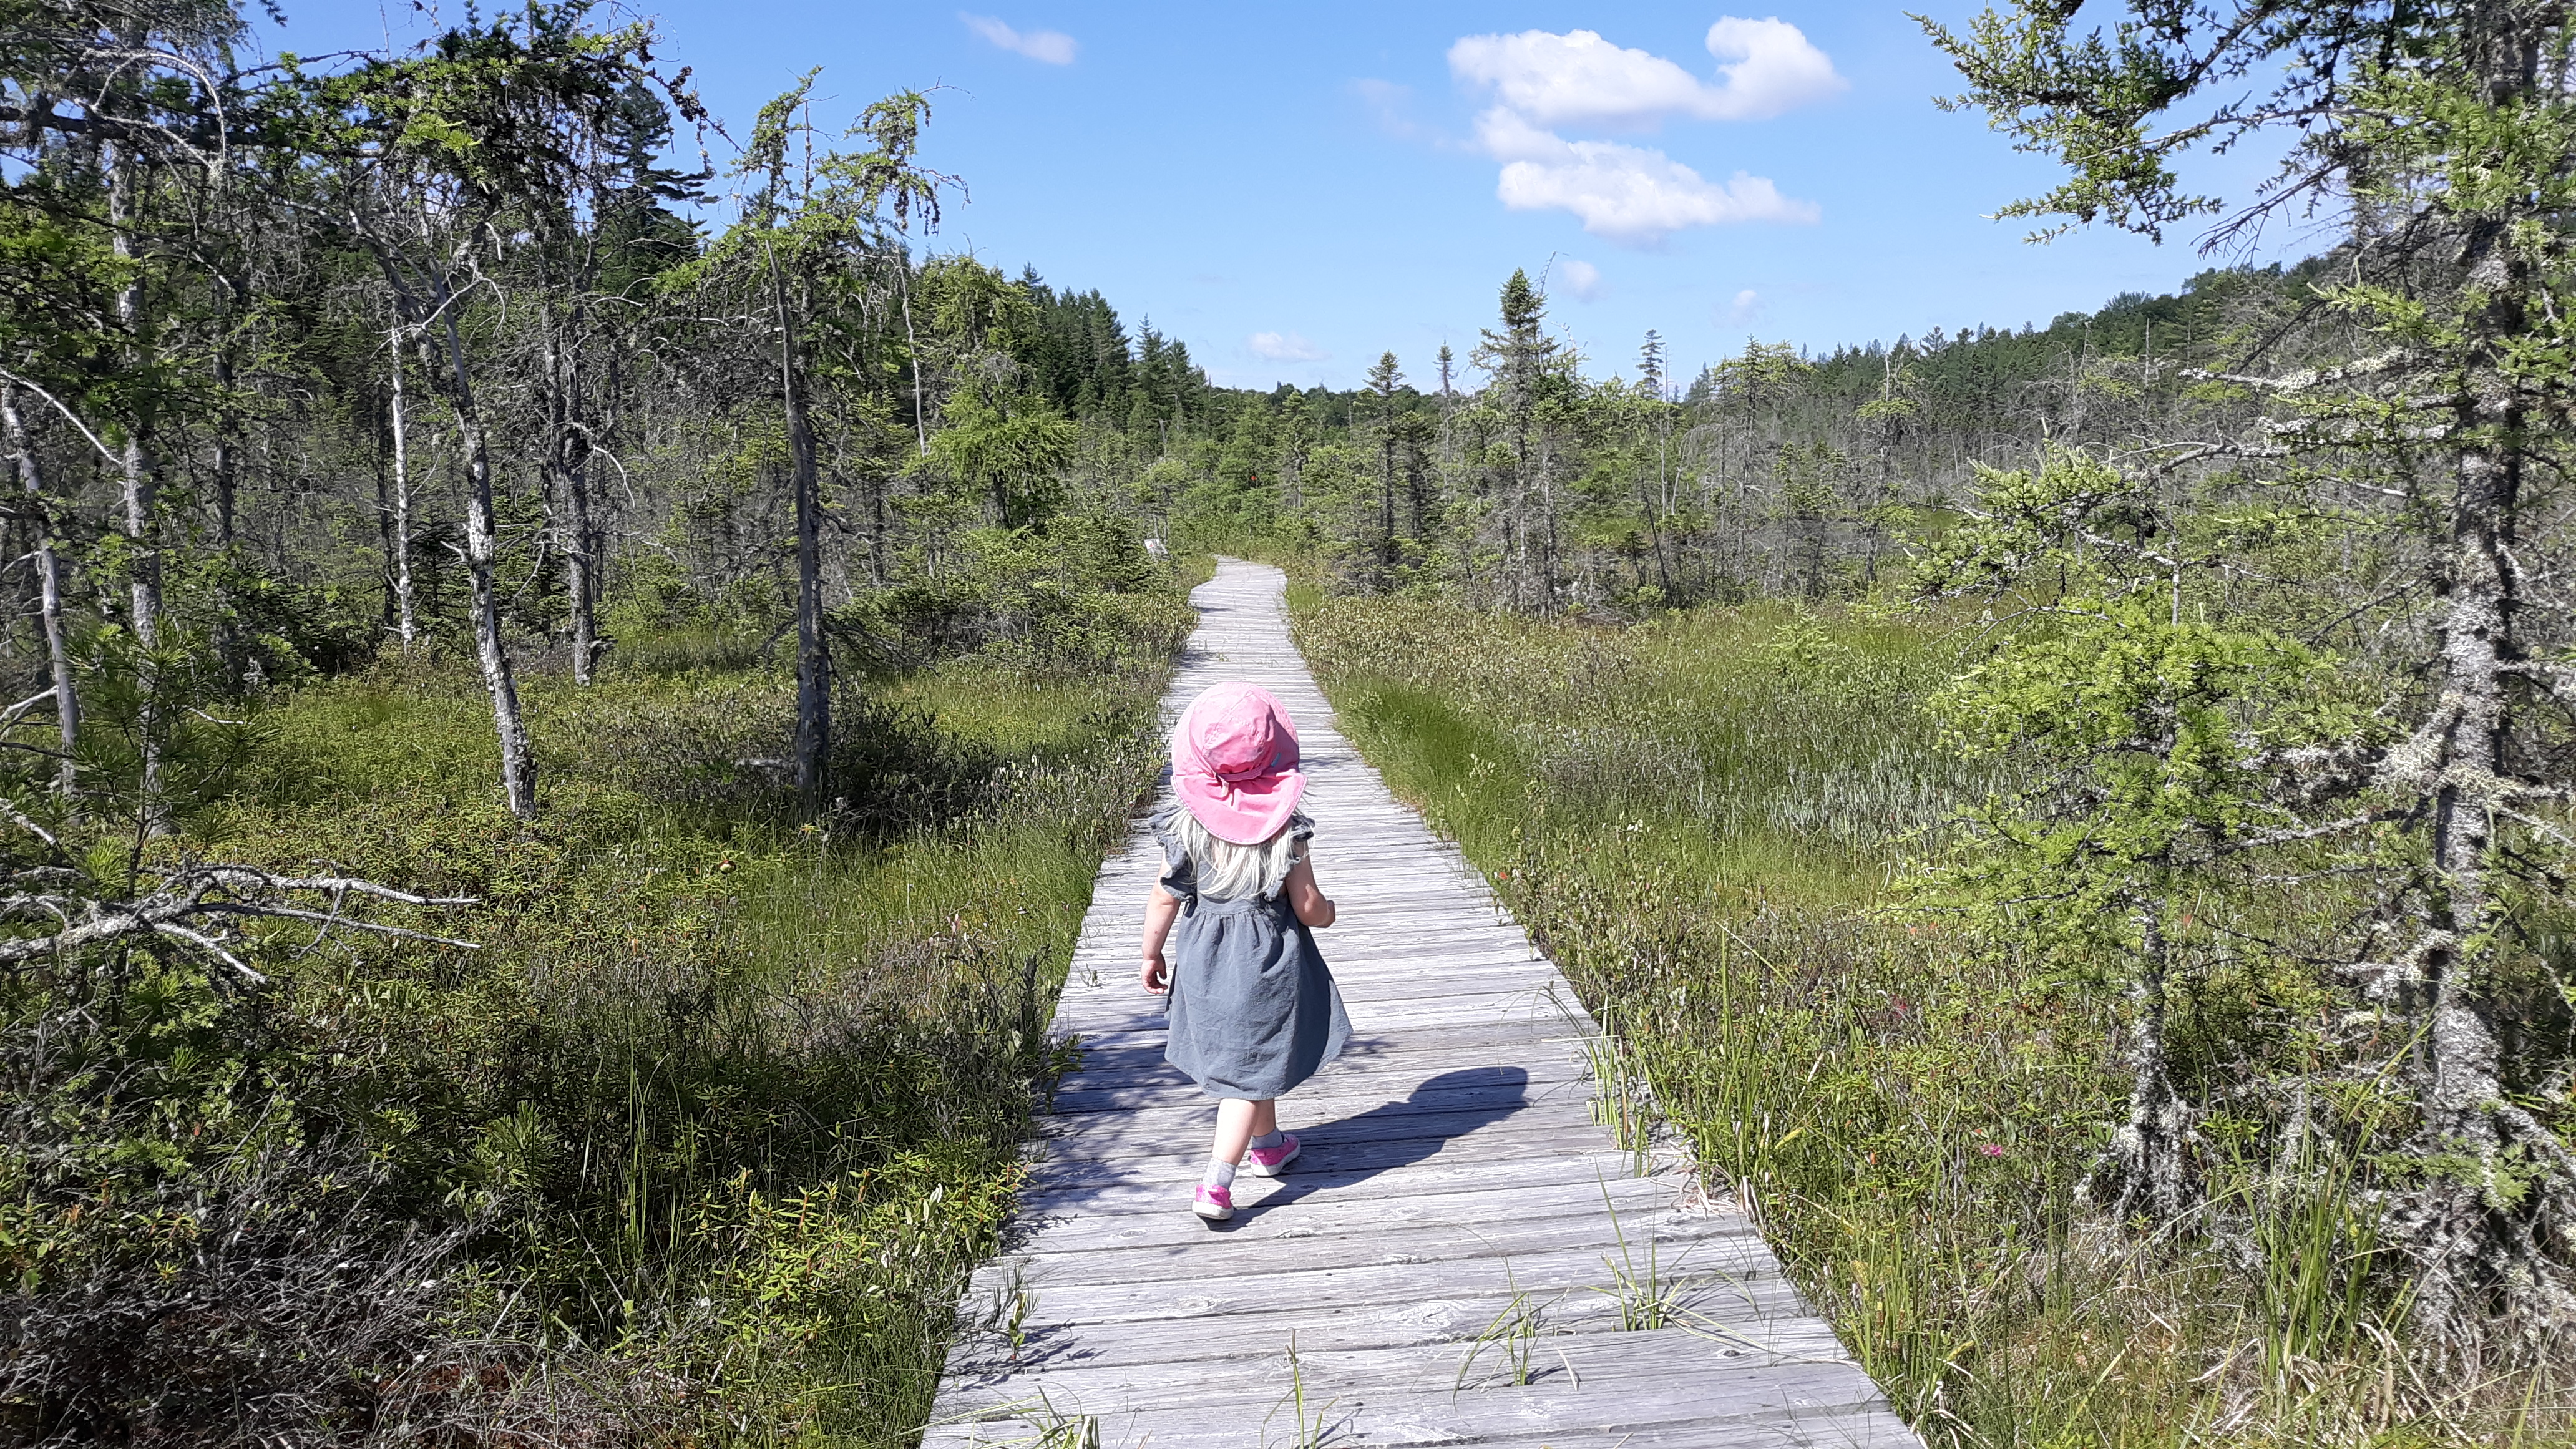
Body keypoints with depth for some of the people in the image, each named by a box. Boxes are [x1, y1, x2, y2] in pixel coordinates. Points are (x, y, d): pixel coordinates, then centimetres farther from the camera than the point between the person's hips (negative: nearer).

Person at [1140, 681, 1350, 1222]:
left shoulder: (1183, 826, -9)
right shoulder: (1285, 829, -15)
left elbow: (1164, 899, -3)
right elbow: (1309, 908, -10)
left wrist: (1152, 954, 11)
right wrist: (1328, 912, 13)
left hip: (1205, 959, 4)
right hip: (1268, 961, -4)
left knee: (1252, 1057, 24)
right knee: (1250, 1072, 3)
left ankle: (1268, 1145, 43)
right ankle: (1216, 1184, -3)